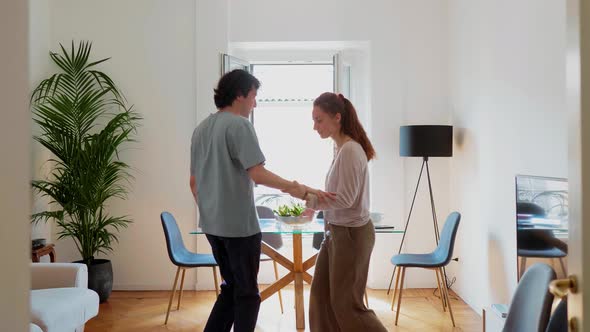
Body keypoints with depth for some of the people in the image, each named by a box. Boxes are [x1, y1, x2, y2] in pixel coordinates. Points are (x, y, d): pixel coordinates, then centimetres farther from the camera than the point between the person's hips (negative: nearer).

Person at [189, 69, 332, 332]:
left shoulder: (201, 129, 13)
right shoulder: (239, 125, -13)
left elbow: (194, 181, 17)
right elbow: (257, 174, -22)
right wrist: (295, 187, -21)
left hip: (212, 224, 8)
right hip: (239, 224, -8)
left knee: (231, 287, 19)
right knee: (247, 292, 6)